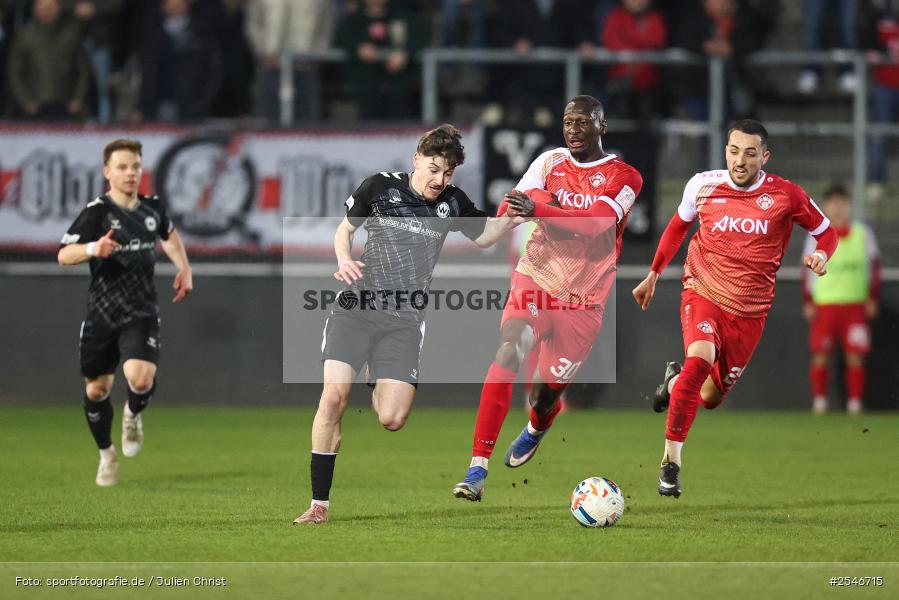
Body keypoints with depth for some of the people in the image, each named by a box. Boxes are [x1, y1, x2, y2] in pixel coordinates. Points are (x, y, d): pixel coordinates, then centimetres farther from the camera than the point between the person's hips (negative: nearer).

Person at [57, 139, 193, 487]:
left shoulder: (152, 207, 4)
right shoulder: (97, 212, -10)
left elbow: (168, 234, 29)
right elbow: (64, 255, -19)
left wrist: (184, 269, 18)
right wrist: (93, 249, -37)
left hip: (141, 314, 1)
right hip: (101, 314, -1)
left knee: (141, 378, -23)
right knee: (96, 390, 8)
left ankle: (133, 415, 14)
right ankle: (107, 456, 33)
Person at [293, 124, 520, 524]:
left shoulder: (452, 202, 7)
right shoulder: (380, 186, 2)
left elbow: (484, 236, 23)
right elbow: (344, 229, 13)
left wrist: (510, 219, 3)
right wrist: (344, 260, -7)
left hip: (404, 321, 1)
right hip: (356, 308, -1)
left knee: (393, 420, -12)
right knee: (333, 397, -19)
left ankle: (378, 386, 28)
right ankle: (320, 503, -10)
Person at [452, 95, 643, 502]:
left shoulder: (623, 177, -5)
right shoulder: (550, 162, 7)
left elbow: (597, 223, -22)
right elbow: (516, 203, -2)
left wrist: (539, 209, -34)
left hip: (582, 299, -1)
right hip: (535, 280, 1)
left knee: (546, 394, 5)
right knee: (508, 355, -24)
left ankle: (536, 430, 46)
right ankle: (477, 468, -27)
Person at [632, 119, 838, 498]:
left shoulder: (786, 196, -8)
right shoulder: (703, 185, -5)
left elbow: (825, 231, 7)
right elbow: (678, 226, 15)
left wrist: (820, 256, -15)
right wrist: (653, 275, 19)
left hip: (749, 310, 2)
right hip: (702, 293, -2)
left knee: (711, 396, 10)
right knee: (701, 357, -30)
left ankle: (674, 382, 48)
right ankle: (671, 462, -22)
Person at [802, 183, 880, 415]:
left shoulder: (862, 233, 6)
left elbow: (874, 267, 10)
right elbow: (808, 270, 7)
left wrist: (872, 298, 4)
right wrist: (807, 302, 1)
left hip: (855, 305, 0)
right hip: (823, 305, 0)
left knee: (855, 357, -4)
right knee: (820, 356, -5)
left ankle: (855, 403, 1)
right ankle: (819, 402, 3)